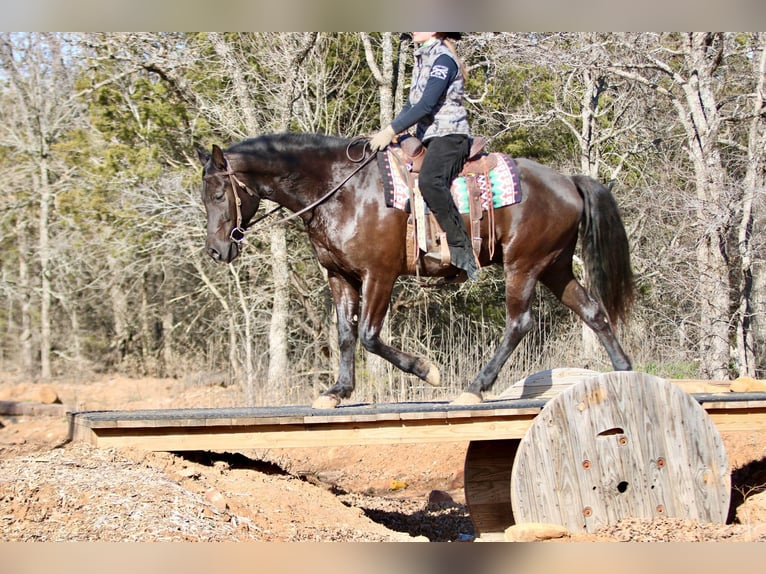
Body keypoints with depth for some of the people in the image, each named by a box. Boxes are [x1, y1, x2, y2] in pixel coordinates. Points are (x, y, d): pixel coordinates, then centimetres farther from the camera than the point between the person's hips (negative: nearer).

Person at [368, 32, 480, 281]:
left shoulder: (443, 58, -10)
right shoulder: (423, 59, 19)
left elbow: (427, 104, -18)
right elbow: (412, 104, 23)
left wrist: (391, 130, -19)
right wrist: (388, 131, 11)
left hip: (449, 134, -11)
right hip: (428, 137, 11)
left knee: (429, 181, -35)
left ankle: (461, 249, -35)